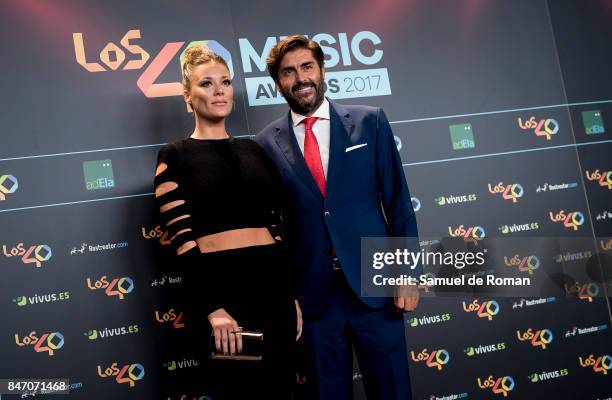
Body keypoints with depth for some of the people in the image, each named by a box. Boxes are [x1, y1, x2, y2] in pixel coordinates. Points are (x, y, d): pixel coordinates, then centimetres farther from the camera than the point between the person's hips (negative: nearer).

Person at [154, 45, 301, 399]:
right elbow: (182, 238, -8)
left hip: (274, 281, 5)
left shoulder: (253, 149, 14)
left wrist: (293, 293, 12)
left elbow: (276, 224, 14)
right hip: (224, 284, -4)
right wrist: (213, 308, -15)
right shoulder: (175, 156, 0)